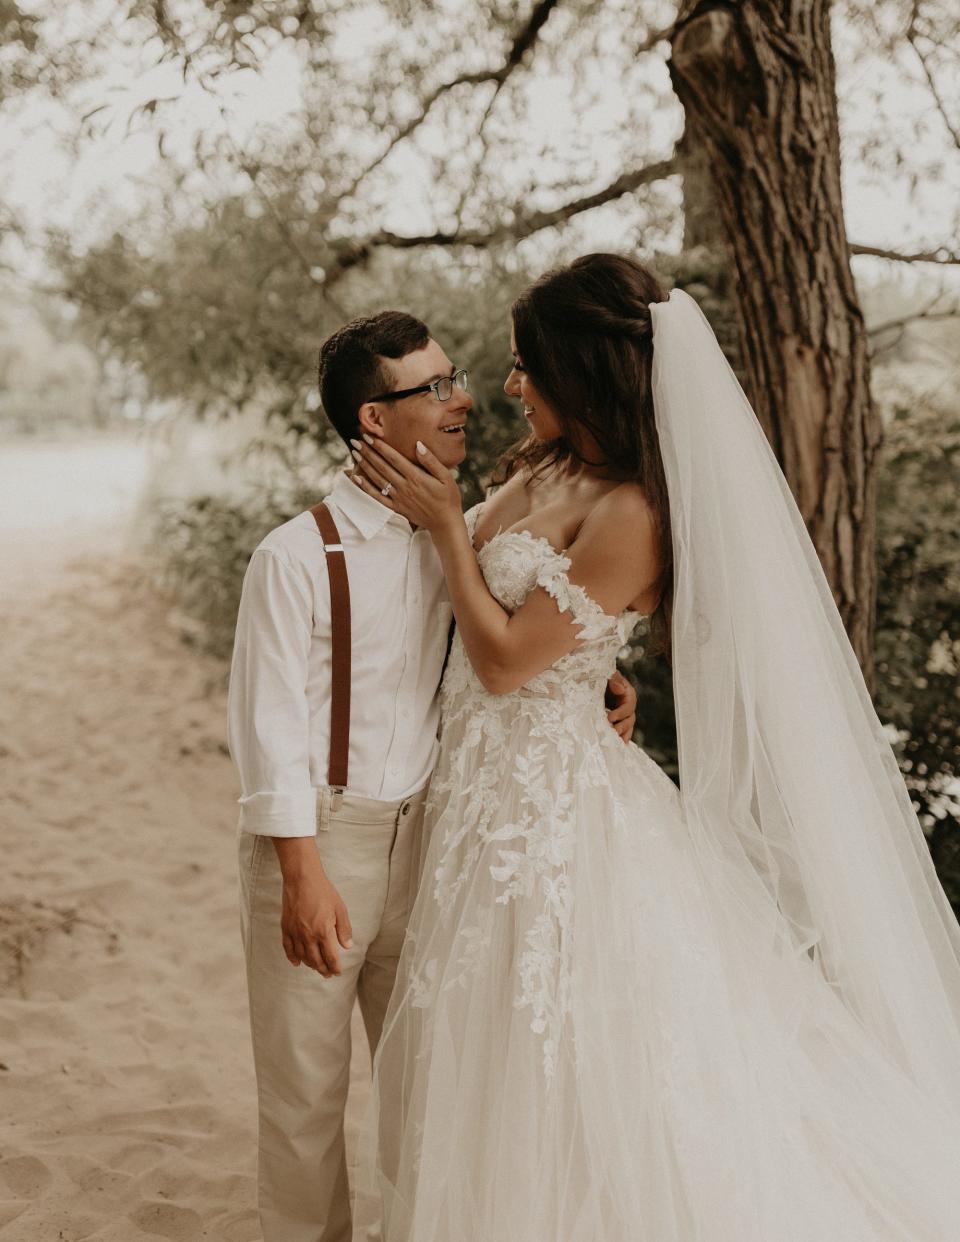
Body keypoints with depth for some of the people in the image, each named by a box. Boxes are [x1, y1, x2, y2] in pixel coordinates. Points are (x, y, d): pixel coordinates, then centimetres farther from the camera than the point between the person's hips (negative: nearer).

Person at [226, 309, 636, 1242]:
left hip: (420, 833, 5)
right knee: (305, 1091, 11)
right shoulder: (296, 556, -15)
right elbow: (268, 721, -14)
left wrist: (598, 683, -5)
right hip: (316, 839, -5)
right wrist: (303, 875, -17)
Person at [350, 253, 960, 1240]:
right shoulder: (539, 470, 4)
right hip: (486, 781, 9)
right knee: (491, 1043, 22)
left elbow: (504, 660, -20)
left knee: (565, 1065, 7)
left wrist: (446, 525, -14)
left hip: (549, 796, -9)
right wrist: (407, 494, 3)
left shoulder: (630, 513, -21)